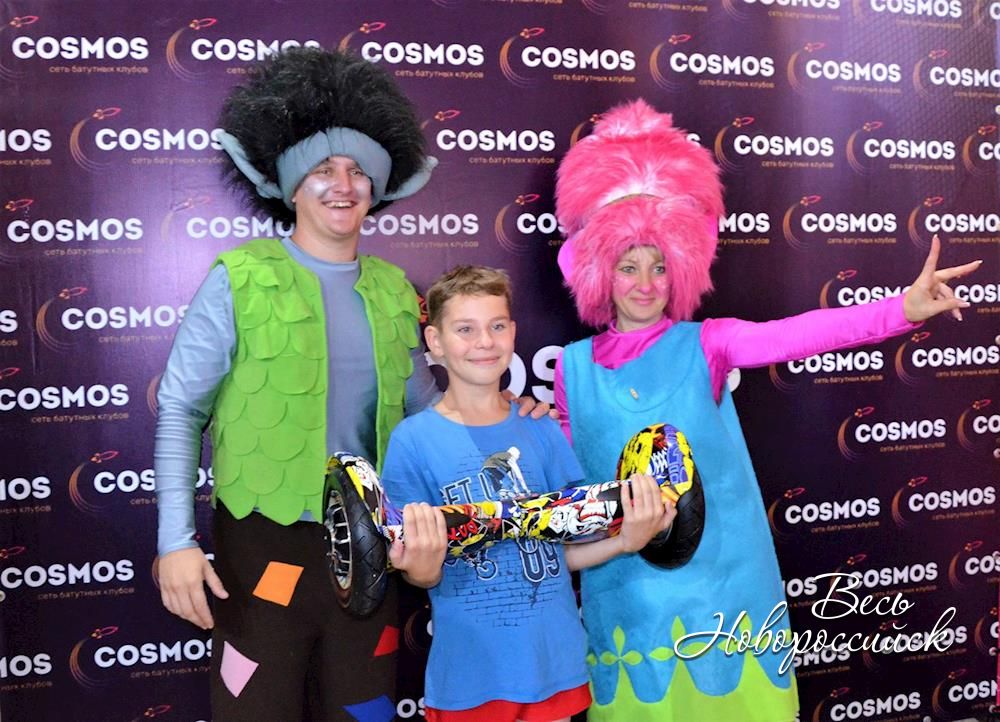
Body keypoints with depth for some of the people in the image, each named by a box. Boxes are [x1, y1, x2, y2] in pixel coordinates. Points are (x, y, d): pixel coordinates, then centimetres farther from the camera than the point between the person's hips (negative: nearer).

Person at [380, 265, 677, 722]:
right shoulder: (413, 440, -9)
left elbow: (564, 550, 4)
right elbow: (419, 571, -8)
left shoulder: (542, 431, 1)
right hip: (469, 670, -3)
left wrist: (626, 541, -12)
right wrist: (422, 571, -28)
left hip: (556, 662, 3)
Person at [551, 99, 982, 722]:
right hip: (624, 576, 1)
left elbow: (794, 335, -20)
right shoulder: (574, 366, 2)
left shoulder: (704, 344, -3)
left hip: (716, 566, -1)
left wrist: (904, 310, -32)